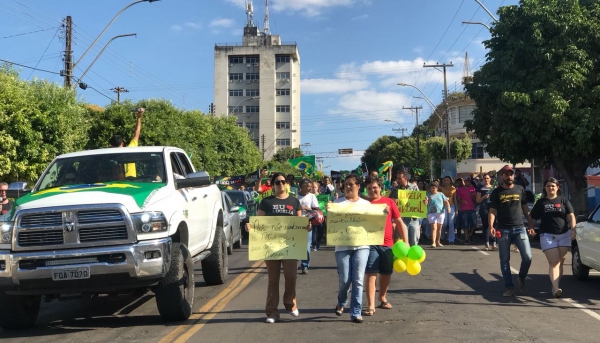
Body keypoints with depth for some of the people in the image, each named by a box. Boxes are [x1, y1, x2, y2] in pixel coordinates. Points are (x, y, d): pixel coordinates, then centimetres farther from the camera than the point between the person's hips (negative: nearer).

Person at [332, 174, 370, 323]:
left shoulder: (366, 203, 12)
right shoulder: (338, 202, 8)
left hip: (361, 246, 1)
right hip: (343, 246, -1)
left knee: (358, 280, -4)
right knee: (344, 280, -1)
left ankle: (356, 312, 4)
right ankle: (341, 303, 30)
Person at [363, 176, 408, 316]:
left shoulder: (389, 202, 4)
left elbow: (399, 222, 6)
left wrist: (405, 242, 3)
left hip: (388, 244, 2)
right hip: (371, 244, -2)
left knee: (386, 273, 14)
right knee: (371, 274, -7)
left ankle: (383, 298, 36)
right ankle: (371, 306, -4)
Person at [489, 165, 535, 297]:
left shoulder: (520, 190, 10)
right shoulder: (496, 192, 3)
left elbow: (525, 209, 14)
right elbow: (492, 211, -3)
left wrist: (531, 225, 8)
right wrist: (491, 226, -18)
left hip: (519, 228, 1)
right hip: (503, 230, -1)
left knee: (527, 257, -7)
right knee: (504, 260, 2)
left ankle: (521, 278, 20)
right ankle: (509, 287, 11)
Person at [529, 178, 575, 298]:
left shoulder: (563, 200, 9)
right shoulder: (540, 202, 9)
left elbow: (571, 216, 4)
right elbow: (533, 218, 11)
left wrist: (573, 229, -8)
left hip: (564, 235, 2)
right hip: (547, 235, -2)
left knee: (560, 262, 5)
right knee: (554, 262, -11)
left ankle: (556, 286, 14)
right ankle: (556, 288, -22)